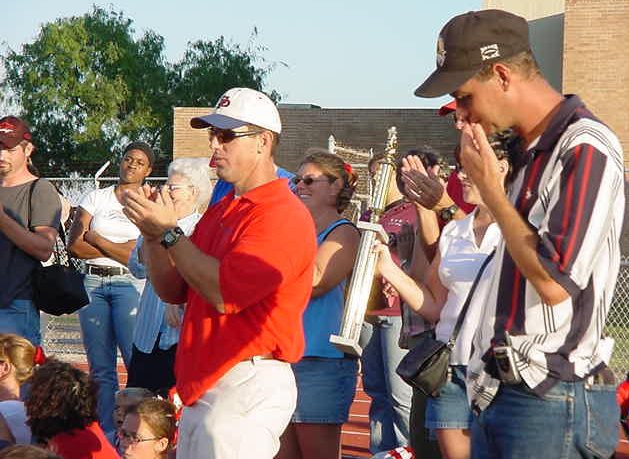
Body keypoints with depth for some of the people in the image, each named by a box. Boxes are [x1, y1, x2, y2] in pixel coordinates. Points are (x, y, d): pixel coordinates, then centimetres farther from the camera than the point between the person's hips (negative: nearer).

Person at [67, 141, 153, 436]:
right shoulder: (95, 198, 12)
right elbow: (74, 245, 2)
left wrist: (96, 238, -1)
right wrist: (119, 250, -4)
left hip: (129, 284, -3)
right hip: (93, 284, 3)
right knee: (100, 367, 2)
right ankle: (106, 434, 7)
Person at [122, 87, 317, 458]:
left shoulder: (283, 215, -12)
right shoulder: (219, 212, 18)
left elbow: (224, 293, -21)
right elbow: (173, 291, 17)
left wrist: (169, 232, -14)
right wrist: (152, 231, 1)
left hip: (247, 389, -9)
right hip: (203, 389, 9)